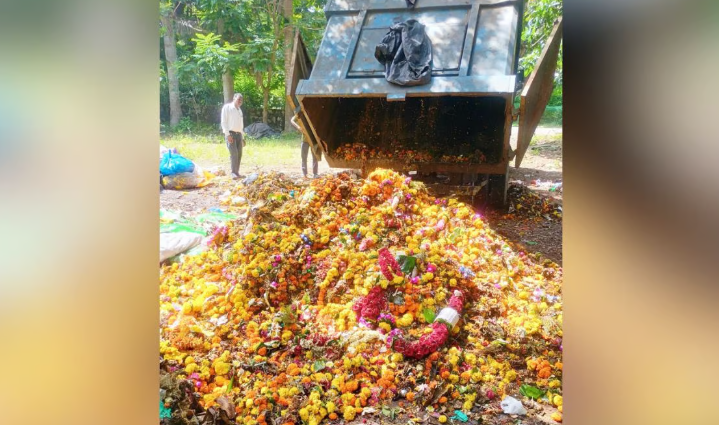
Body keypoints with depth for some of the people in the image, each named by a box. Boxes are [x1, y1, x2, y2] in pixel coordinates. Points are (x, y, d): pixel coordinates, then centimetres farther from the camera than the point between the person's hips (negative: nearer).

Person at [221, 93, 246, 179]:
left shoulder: (239, 110, 20)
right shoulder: (227, 107, -1)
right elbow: (223, 121, -8)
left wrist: (243, 137, 19)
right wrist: (227, 134, -17)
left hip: (239, 134, 7)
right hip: (230, 133, -7)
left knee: (239, 154, 3)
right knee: (234, 153, -17)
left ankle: (237, 172, 9)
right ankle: (234, 173, -16)